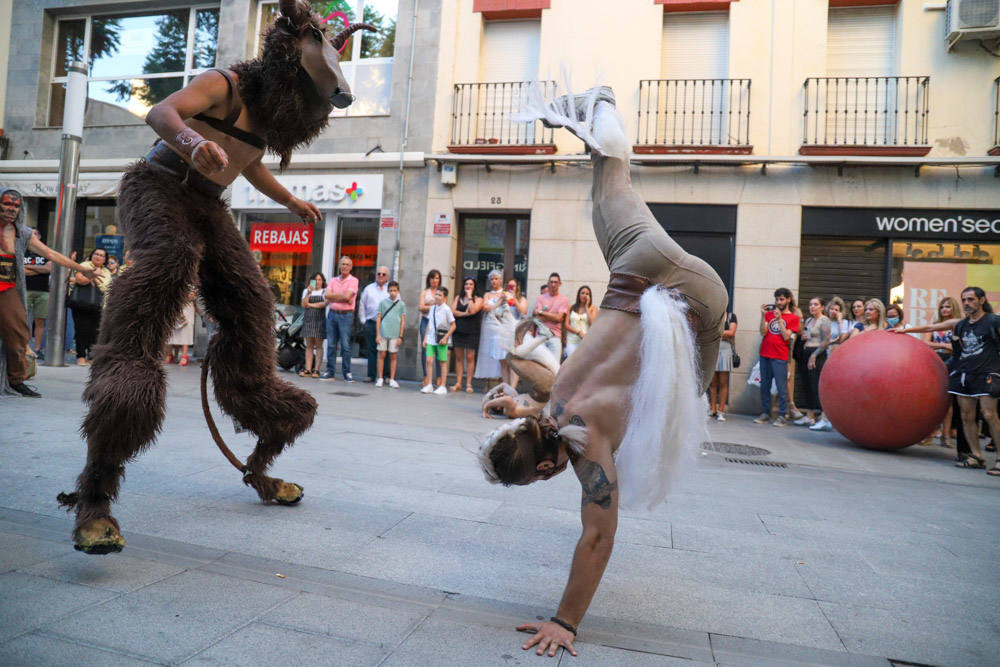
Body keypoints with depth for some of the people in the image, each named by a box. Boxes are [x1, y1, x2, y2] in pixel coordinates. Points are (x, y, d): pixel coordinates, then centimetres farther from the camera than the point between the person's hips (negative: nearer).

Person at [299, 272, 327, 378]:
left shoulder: (325, 291, 9)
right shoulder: (306, 291, 18)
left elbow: (324, 303, -7)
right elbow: (303, 304, 4)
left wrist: (311, 304, -2)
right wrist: (309, 292, -7)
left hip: (319, 320, -3)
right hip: (308, 320, 3)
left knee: (318, 346, -5)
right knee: (309, 346, 1)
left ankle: (316, 370, -7)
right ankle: (308, 369, 0)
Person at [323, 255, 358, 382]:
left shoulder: (353, 280, 1)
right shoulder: (333, 280, 15)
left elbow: (347, 296, -13)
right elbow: (327, 295, 0)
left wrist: (333, 297, -2)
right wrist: (342, 295, -7)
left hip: (346, 315, -4)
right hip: (332, 314, 4)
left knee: (345, 345, -6)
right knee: (331, 345, 5)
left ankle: (347, 373, 1)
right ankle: (330, 372, 11)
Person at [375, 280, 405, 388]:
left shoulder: (401, 304, 5)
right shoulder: (383, 302, 5)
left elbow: (403, 321, 5)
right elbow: (378, 318, 5)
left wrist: (400, 336, 0)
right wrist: (378, 334, -1)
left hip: (395, 335, 0)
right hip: (383, 333, 0)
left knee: (393, 356, 5)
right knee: (381, 355, 4)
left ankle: (392, 380, 12)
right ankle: (380, 379, 12)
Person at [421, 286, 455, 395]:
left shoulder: (446, 309, -8)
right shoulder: (432, 308, 8)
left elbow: (453, 325, -7)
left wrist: (445, 338, -13)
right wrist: (425, 338, 11)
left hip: (442, 339, -4)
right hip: (431, 338, 4)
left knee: (442, 362, 4)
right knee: (429, 360, -2)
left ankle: (442, 386, 11)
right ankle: (429, 385, 6)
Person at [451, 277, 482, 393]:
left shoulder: (478, 299, 3)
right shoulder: (458, 297, 14)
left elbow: (473, 310, -15)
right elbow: (453, 311, 1)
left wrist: (469, 296, -6)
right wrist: (465, 314, -12)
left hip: (472, 332, -3)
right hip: (458, 330, 3)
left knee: (470, 357, -5)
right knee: (459, 357, 5)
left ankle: (468, 384, 1)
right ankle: (458, 383, 9)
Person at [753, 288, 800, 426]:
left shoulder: (793, 318, 4)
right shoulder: (770, 313, 13)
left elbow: (786, 336, -6)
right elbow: (763, 332, 2)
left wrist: (779, 319, -12)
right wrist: (763, 315, -7)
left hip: (780, 357, -4)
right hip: (765, 354, 4)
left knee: (781, 387, -4)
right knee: (764, 385, 7)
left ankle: (782, 416, 2)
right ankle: (765, 413, 15)